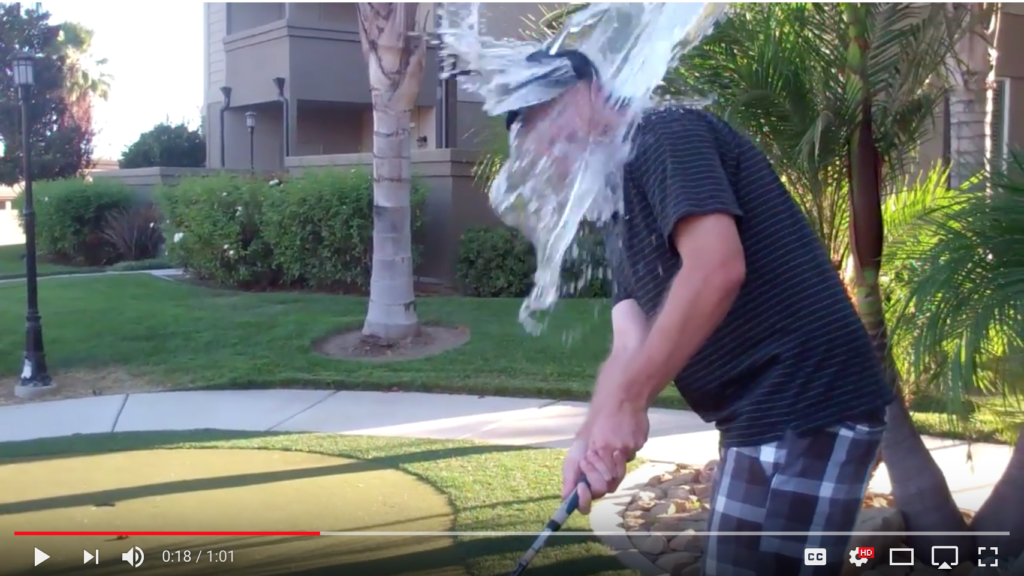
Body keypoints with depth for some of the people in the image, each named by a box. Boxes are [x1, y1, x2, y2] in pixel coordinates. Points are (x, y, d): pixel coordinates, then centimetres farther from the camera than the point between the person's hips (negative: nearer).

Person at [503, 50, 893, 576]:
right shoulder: (622, 220, 19)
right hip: (765, 417, 10)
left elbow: (717, 268, -26)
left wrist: (625, 403, -24)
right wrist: (593, 437, -11)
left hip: (808, 410, -10)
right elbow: (630, 347, 7)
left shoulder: (663, 137, -10)